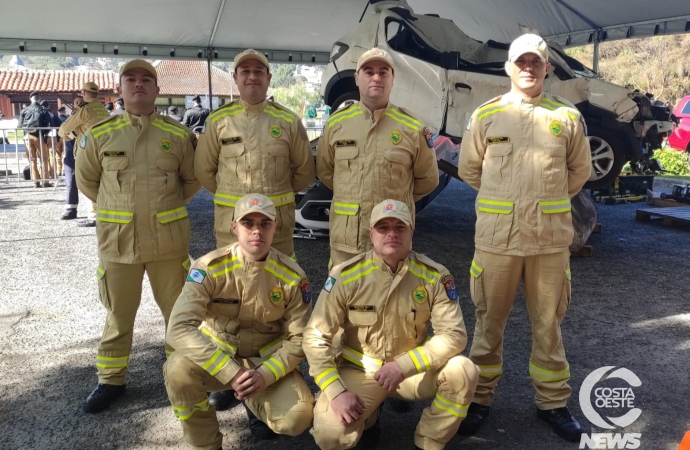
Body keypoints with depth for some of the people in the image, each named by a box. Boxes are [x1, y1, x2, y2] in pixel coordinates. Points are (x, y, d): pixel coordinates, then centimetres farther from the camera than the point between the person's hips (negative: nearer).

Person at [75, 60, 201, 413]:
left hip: (168, 238, 0)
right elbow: (86, 179, 13)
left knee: (177, 309, 11)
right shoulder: (100, 134, 1)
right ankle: (111, 379, 28)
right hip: (117, 238, 0)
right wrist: (116, 208, 10)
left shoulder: (178, 135, 1)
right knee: (118, 313, 12)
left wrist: (167, 206, 7)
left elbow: (192, 180, 11)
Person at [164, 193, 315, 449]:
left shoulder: (292, 276, -13)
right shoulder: (210, 268, -19)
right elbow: (179, 328, -28)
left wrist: (264, 375, -25)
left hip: (266, 360, 1)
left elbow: (298, 339, -7)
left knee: (298, 418, -23)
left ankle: (255, 403, 14)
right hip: (217, 355, 0)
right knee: (179, 370, -33)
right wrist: (231, 373, -36)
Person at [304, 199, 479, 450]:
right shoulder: (345, 275, -16)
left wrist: (404, 365, -28)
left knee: (464, 372, -26)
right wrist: (336, 392, -23)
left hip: (413, 370, 1)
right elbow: (316, 337, -13)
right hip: (359, 371, -1)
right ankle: (369, 416, 14)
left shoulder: (434, 276, -13)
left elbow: (454, 335, -16)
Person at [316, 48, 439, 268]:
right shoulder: (336, 123, 3)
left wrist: (397, 200, 10)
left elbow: (427, 179, 8)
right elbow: (324, 171, 15)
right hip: (346, 237, 2)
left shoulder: (412, 128, -2)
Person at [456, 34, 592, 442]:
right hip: (497, 235, 0)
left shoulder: (568, 117, 5)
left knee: (549, 322, 11)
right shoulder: (486, 115, 3)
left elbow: (580, 171, 16)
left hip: (551, 237, 1)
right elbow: (469, 168, 11)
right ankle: (481, 398, 23)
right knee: (490, 320, 9)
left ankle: (553, 401, 27)